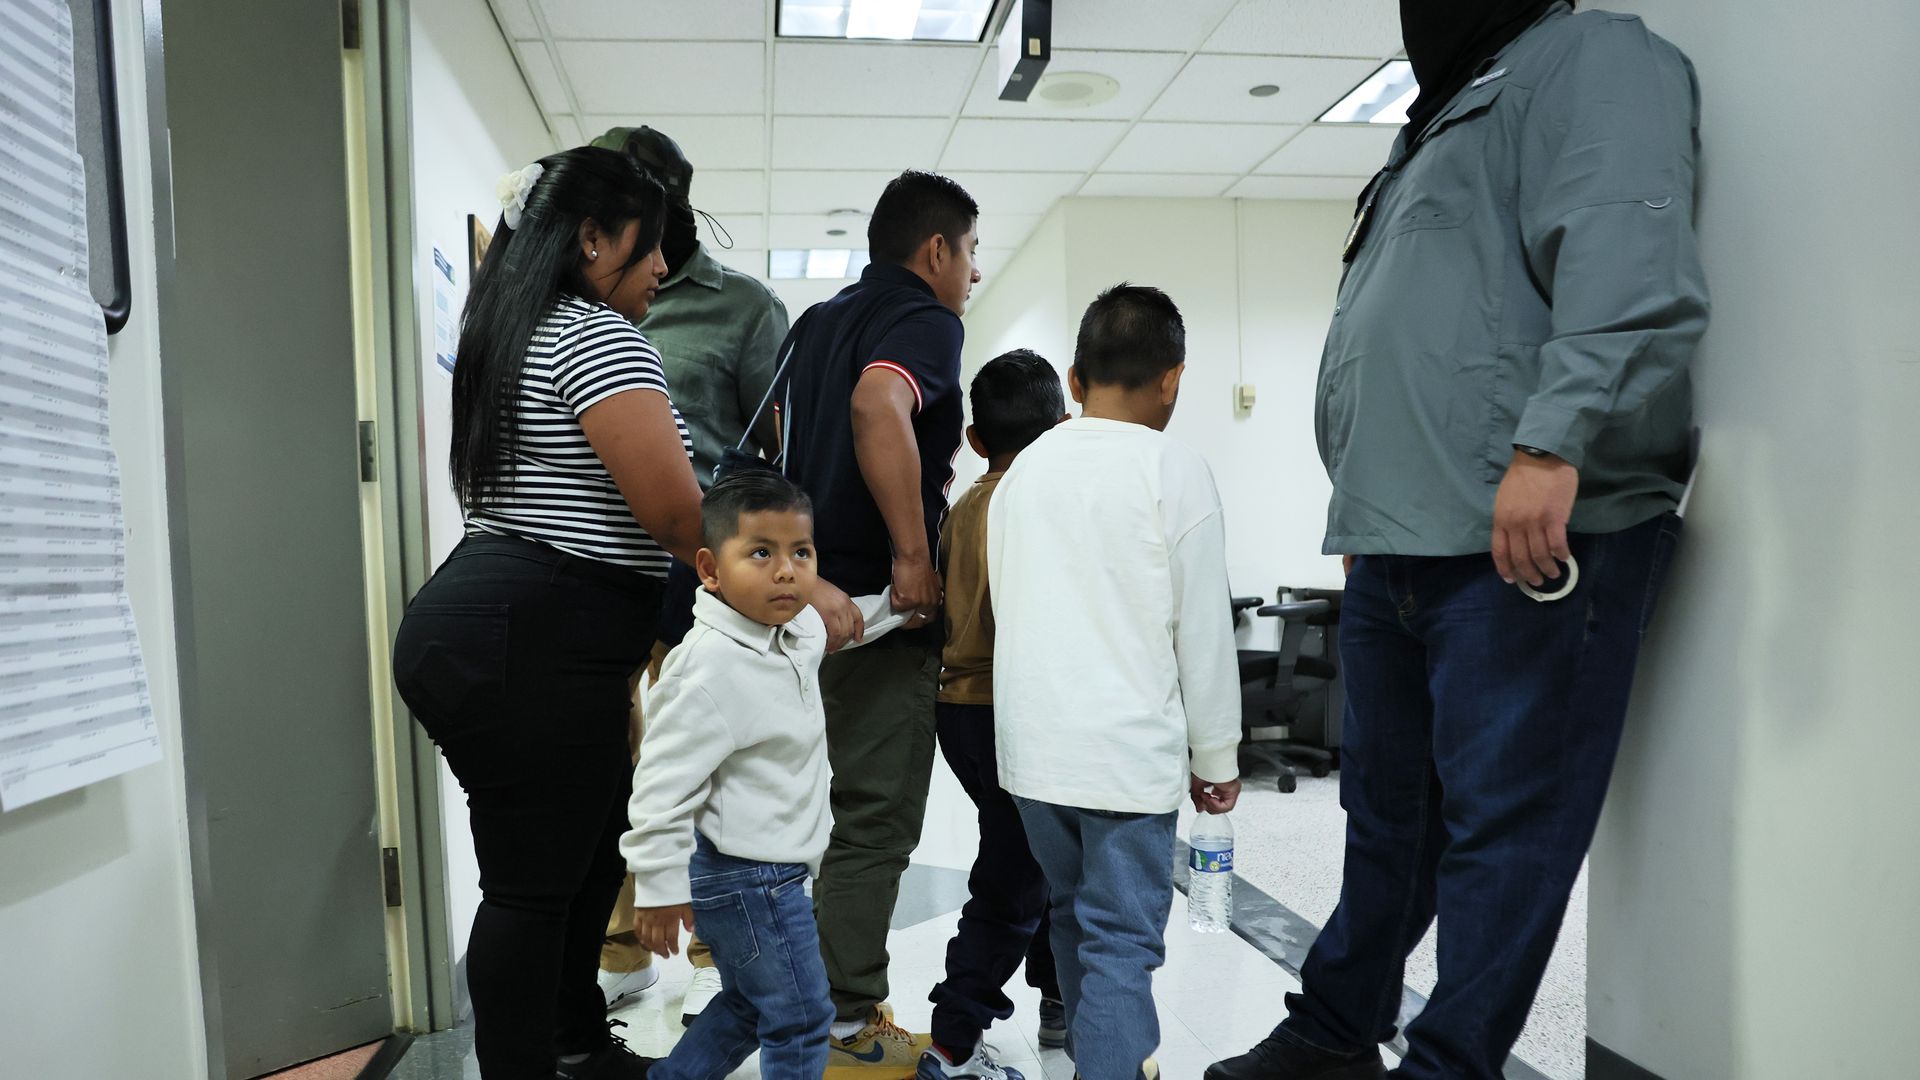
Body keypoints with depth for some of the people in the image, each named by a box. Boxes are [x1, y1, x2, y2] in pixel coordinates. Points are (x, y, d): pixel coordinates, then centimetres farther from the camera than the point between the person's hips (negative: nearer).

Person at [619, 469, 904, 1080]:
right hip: (746, 878, -9)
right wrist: (660, 885, -20)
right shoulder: (712, 669, -27)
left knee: (746, 1003, 25)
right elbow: (665, 781, -24)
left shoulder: (798, 630, 0)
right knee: (802, 1018, 5)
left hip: (769, 870, 9)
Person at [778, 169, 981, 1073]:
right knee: (876, 821, 1)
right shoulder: (925, 319, -10)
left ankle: (817, 1000, 31)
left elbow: (777, 440, 22)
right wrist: (914, 554, -26)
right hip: (879, 607, -9)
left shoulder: (817, 321, 17)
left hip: (820, 601, 9)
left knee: (837, 806, 19)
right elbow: (878, 405, -31)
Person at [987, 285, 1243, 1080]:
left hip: (1033, 745, 6)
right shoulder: (1173, 470, -8)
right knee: (1122, 944, 0)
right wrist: (1218, 756, 3)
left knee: (1076, 922, 20)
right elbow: (1202, 628, -7)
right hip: (1128, 749, -6)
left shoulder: (1024, 470, 8)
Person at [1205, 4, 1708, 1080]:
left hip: (1527, 536, -9)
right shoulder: (1444, 122, 30)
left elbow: (1626, 260, -17)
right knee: (1387, 810, 16)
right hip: (1394, 546, 9)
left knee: (1498, 819, -2)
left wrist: (1551, 440, -29)